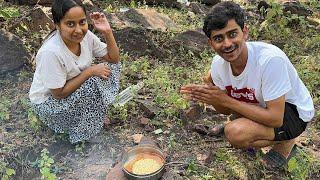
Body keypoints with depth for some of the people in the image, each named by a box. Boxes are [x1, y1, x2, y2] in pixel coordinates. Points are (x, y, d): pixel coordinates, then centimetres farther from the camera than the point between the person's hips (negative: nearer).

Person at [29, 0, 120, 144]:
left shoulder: (85, 35, -15)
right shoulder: (51, 52, -34)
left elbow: (114, 59, -6)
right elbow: (59, 93, -27)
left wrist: (107, 32, -22)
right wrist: (90, 71, -28)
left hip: (76, 88, 7)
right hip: (48, 101, -6)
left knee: (111, 67, -5)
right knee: (93, 84, -28)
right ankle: (81, 130, -4)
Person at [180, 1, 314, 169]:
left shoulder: (270, 59, -34)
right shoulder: (218, 63, -16)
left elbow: (276, 118, -31)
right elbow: (225, 109, -3)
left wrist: (226, 100, -31)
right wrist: (207, 95, -25)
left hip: (292, 111, -6)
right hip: (258, 102, 7)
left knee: (236, 133, -30)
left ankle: (285, 142, 0)